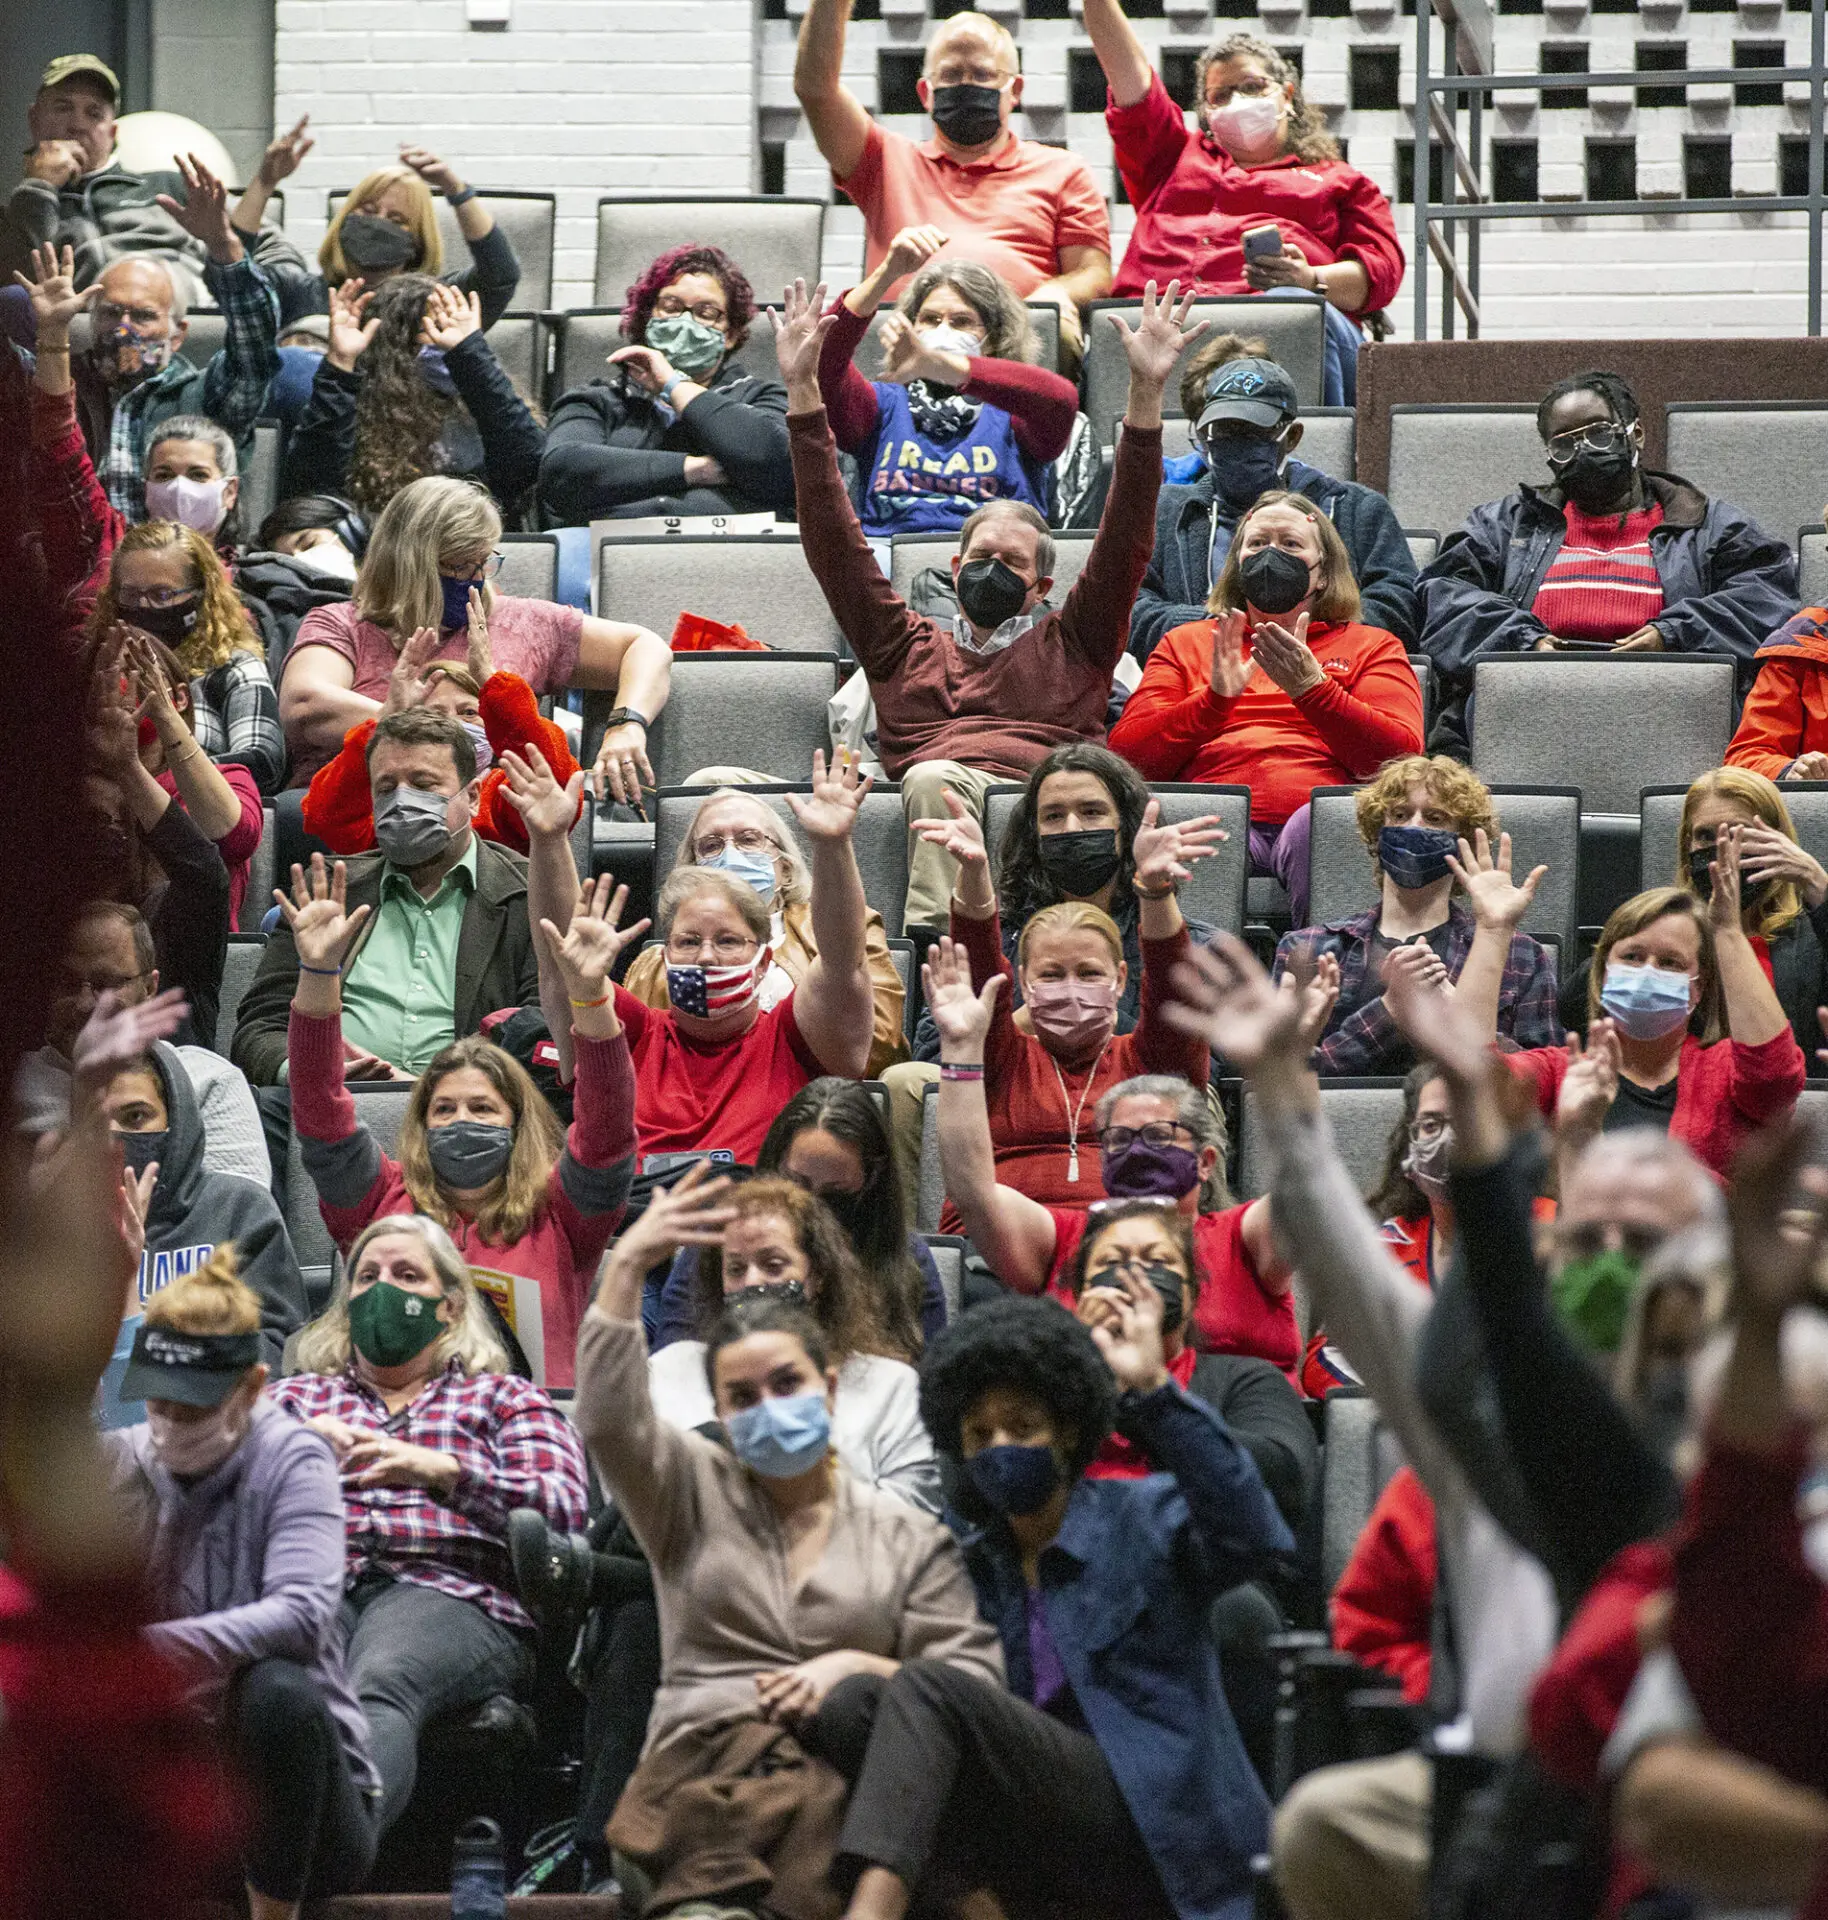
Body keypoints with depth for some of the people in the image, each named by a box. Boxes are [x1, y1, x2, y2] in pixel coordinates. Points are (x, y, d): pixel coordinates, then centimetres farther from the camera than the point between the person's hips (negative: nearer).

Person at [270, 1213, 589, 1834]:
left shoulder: (503, 1397, 29)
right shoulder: (301, 1394, 37)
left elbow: (565, 1506, 9)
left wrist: (438, 1469, -5)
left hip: (450, 1593, -2)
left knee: (382, 1683, -41)